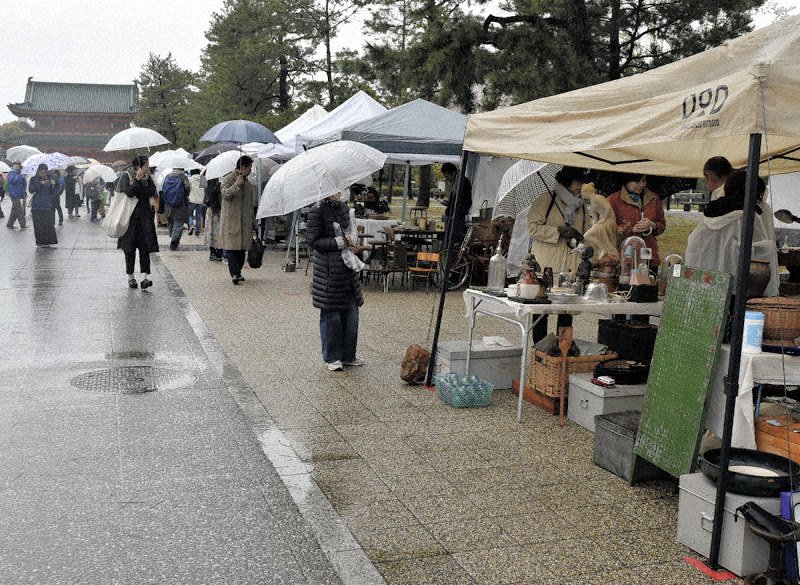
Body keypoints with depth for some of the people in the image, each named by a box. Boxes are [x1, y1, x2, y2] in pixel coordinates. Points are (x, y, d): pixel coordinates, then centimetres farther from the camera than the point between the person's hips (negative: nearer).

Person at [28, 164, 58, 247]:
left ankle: (47, 242, 4)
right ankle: (40, 242, 4)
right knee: (38, 224, -3)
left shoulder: (50, 178, 10)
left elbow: (53, 192, 4)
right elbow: (31, 190, -7)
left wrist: (53, 185, -15)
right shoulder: (34, 179, 6)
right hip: (37, 206, -1)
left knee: (48, 224, -4)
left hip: (47, 204, 1)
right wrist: (40, 183, -17)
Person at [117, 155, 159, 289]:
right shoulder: (126, 176, -3)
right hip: (131, 216, -3)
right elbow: (129, 192, -17)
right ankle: (130, 276, 13)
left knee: (145, 246, -7)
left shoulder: (147, 177, 10)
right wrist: (137, 180, -17)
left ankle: (145, 276, -12)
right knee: (130, 247, 3)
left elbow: (153, 192, -4)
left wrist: (137, 184, -10)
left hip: (145, 216, 3)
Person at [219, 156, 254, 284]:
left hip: (245, 221, 7)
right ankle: (234, 274, -14)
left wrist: (252, 219, 21)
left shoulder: (247, 182, 18)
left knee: (242, 247, 6)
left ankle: (238, 272, 15)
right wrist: (237, 184, -28)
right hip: (231, 220, -7)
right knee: (232, 248, -10)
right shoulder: (228, 179, -4)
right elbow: (225, 194, -21)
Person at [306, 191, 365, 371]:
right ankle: (332, 358, 15)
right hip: (328, 270, -7)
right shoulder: (317, 211, -11)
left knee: (351, 311, 9)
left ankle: (348, 356, 22)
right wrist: (340, 242, -16)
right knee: (330, 314, 1)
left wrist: (352, 244, 5)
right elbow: (314, 241, -13)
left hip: (347, 268, 7)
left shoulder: (344, 207, 11)